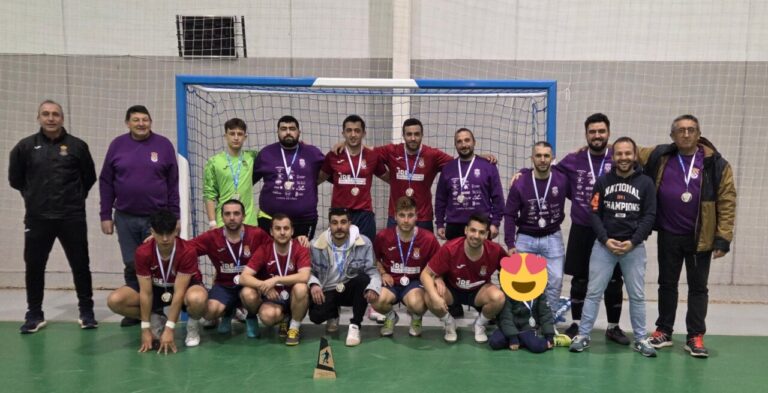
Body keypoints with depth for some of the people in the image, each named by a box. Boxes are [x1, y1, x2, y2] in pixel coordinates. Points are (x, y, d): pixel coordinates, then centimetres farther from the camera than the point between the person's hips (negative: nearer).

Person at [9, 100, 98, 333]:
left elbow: (89, 178, 10)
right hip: (37, 218, 1)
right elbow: (15, 179, 14)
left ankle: (86, 312, 16)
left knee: (80, 265, 4)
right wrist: (35, 195, 12)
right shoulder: (25, 146, 3)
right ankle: (34, 315, 21)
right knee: (34, 267, 7)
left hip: (72, 217, -1)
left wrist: (75, 197, 7)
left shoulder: (77, 146, 0)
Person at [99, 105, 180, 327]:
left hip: (157, 217, -2)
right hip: (125, 218, 2)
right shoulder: (117, 145, 4)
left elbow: (173, 184, 1)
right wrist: (106, 215, 2)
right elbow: (106, 182, 6)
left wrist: (174, 216, -2)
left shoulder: (164, 145, 0)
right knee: (131, 267, 10)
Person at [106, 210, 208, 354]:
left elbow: (179, 293, -29)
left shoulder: (187, 251, -30)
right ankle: (157, 320, 4)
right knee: (114, 300, -20)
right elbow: (146, 292, -19)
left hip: (184, 286, -3)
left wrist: (169, 329, -31)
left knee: (197, 299, -40)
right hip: (155, 288, 4)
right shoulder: (142, 253, -23)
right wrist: (145, 329, -19)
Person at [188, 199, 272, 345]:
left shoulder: (257, 234, -14)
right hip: (223, 286, 2)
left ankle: (252, 318, 4)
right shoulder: (212, 237, -10)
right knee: (211, 311, -27)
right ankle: (227, 314, 16)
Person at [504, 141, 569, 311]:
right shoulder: (520, 183, -12)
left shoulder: (562, 180, -11)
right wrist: (510, 244, -11)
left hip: (552, 238, 0)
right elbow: (510, 215, -7)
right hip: (525, 238, 0)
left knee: (555, 280, 0)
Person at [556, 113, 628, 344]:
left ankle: (613, 327, 25)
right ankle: (576, 324, 24)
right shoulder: (573, 161, 2)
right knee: (579, 280, 9)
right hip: (581, 230, 0)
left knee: (614, 282, 9)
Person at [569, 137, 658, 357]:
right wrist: (605, 240, -10)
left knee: (637, 295, 7)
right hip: (604, 245, 0)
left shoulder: (646, 183, 2)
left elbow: (649, 216, -1)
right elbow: (595, 214, 2)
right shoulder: (602, 181, 4)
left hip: (634, 247, 0)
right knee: (593, 292, 2)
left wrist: (633, 242, -11)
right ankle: (583, 335, 10)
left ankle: (640, 339, 20)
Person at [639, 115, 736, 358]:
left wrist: (723, 238, -10)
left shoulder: (716, 163, -6)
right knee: (667, 284, 13)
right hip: (668, 235, 2)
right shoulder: (659, 156, 1)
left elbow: (727, 202, -6)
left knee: (698, 287, 8)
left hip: (700, 237, -2)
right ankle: (664, 331, 26)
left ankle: (695, 337, 19)